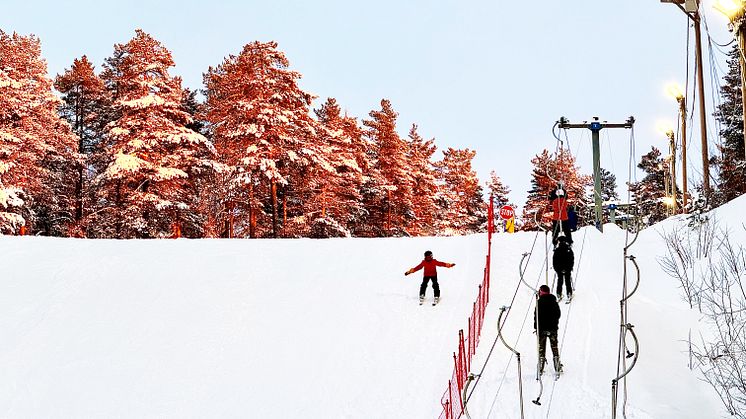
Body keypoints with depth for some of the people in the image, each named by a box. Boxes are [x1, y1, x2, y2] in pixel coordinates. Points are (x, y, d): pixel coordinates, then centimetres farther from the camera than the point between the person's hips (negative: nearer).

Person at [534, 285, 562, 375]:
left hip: (542, 328, -3)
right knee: (554, 347, 12)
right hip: (553, 327, 3)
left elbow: (536, 316, -10)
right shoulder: (554, 301, 1)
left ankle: (541, 368, 4)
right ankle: (557, 368, 12)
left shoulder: (539, 302, -11)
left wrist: (536, 327, -1)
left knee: (541, 348, 5)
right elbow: (558, 314, 9)